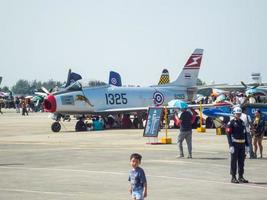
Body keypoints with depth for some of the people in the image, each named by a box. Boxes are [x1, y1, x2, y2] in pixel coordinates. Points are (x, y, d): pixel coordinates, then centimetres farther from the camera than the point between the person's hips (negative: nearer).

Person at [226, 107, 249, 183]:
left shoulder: (242, 122, 15)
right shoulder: (231, 123, -5)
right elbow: (228, 135, -11)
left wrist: (247, 145, 13)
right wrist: (231, 145, -19)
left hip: (242, 145, 6)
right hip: (235, 144, -6)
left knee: (241, 161, 8)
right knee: (234, 161, -2)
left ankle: (241, 177, 14)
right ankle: (233, 178, 1)